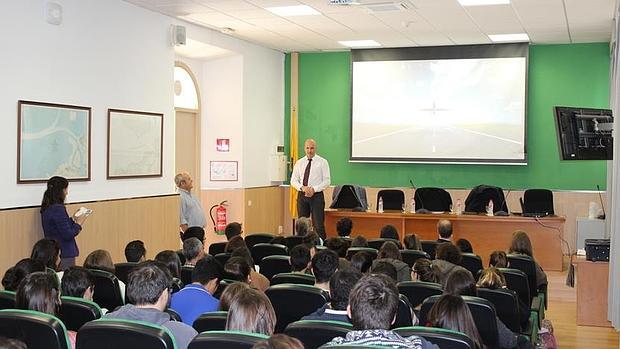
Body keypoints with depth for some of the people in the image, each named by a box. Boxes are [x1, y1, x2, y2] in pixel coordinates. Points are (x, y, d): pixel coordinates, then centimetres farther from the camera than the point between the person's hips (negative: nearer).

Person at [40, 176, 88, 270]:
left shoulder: (47, 208, 9)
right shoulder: (58, 209, -20)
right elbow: (68, 235, -19)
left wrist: (72, 219, 13)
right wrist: (79, 223, -6)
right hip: (65, 254, -9)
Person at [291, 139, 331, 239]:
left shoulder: (322, 162, 0)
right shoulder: (299, 163, 10)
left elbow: (326, 181, -4)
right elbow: (293, 180, 7)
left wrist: (314, 189, -17)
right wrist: (302, 187, -13)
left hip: (317, 196, -4)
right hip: (302, 196, 4)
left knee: (319, 225, -7)